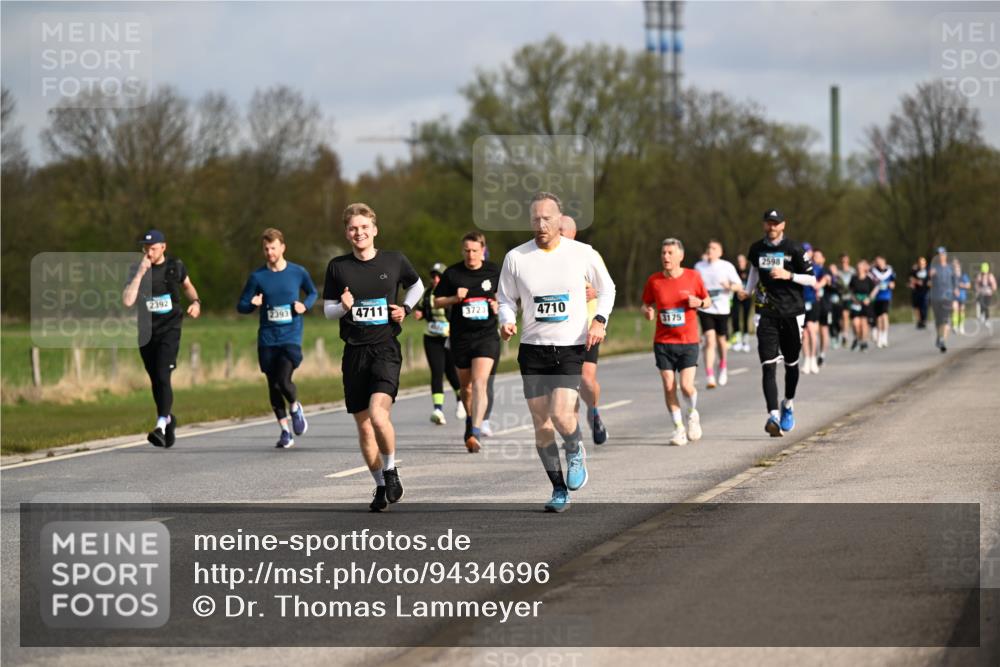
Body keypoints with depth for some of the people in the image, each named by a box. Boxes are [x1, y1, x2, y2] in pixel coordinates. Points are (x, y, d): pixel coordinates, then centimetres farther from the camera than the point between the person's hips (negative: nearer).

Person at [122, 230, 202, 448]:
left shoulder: (175, 266, 1)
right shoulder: (136, 271, -2)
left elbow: (187, 286, 22)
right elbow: (127, 301, -16)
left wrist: (196, 302, 2)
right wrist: (140, 273, -20)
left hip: (169, 330, -3)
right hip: (146, 332, 3)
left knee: (162, 376, -18)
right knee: (155, 380, 12)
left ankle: (161, 425, -25)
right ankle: (168, 419, 33)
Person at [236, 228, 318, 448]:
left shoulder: (298, 273, 1)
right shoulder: (257, 277, 2)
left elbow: (313, 293, 18)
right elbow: (241, 305, 7)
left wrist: (305, 305, -3)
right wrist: (253, 304, -15)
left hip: (291, 337, -2)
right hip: (267, 339, 2)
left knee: (283, 379, -18)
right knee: (273, 386, 6)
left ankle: (295, 408, 15)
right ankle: (285, 431, 19)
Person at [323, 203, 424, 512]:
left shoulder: (395, 261, 2)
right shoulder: (338, 267, 3)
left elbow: (416, 285, 21)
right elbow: (328, 310, 8)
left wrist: (406, 308, 4)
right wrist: (344, 306, -13)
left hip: (386, 349, -3)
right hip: (354, 352, 3)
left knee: (378, 415, -23)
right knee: (363, 425, 7)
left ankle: (391, 470, 0)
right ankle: (381, 486, 22)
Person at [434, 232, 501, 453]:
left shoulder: (494, 271, 2)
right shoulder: (452, 273, 1)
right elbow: (437, 301, 6)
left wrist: (499, 306, -5)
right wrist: (455, 299, -12)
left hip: (487, 336, -2)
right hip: (461, 337, 2)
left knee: (480, 382, -17)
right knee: (466, 386, 12)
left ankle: (475, 433, -24)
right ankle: (471, 419, 38)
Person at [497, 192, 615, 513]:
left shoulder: (583, 254, -2)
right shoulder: (516, 257, -1)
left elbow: (606, 288, 12)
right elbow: (505, 299, 11)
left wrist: (599, 320, -4)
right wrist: (507, 321, -10)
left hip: (572, 347, -2)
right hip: (533, 348, 2)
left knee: (561, 414, -19)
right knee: (541, 423, 2)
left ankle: (576, 451, 15)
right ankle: (559, 490, 17)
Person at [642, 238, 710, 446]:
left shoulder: (693, 277, -2)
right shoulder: (654, 281, 0)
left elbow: (707, 301, 10)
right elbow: (646, 304, 12)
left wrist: (699, 303, -13)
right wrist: (647, 311, -11)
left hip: (688, 342, -2)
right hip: (663, 343, 2)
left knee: (686, 385, -12)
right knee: (669, 386, -4)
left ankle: (693, 414, 20)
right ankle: (678, 427, 11)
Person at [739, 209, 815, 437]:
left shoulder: (795, 249, -5)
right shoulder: (757, 249, 6)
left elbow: (812, 279, -3)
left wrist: (788, 275, -17)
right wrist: (748, 291, 13)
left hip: (792, 313, -1)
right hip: (767, 314, 1)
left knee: (791, 364, 12)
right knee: (768, 365, -12)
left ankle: (788, 405, 37)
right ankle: (773, 416, -21)